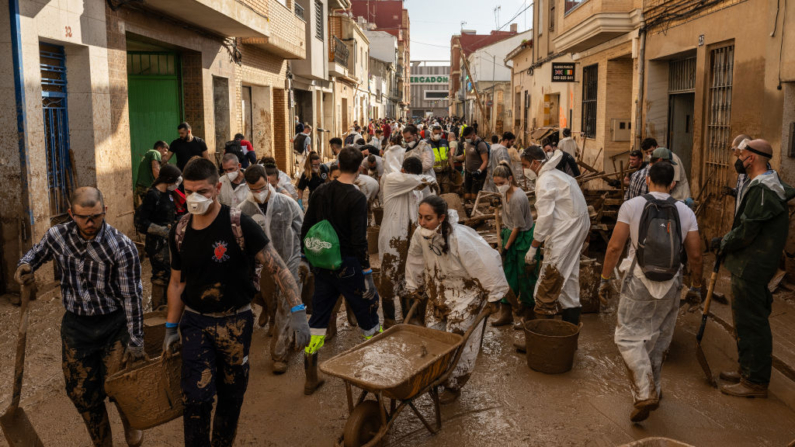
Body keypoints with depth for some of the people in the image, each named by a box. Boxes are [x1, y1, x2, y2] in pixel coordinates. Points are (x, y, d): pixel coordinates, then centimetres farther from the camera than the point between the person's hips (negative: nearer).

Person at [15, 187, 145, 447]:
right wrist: (25, 265, -6)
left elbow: (131, 296, -15)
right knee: (82, 394, 10)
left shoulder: (121, 247, -19)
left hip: (114, 324, -4)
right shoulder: (56, 236, -7)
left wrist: (135, 342, -13)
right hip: (76, 324, 4)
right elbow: (38, 252, 18)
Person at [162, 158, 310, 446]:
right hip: (195, 322, 2)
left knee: (231, 396, 13)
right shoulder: (179, 233, -1)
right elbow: (177, 282, 11)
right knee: (196, 398, -5)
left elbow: (277, 268, -16)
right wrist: (170, 327, 12)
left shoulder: (239, 225, -16)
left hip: (236, 322, -2)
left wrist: (298, 312, -23)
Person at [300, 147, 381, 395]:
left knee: (318, 318, 13)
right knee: (367, 312, 11)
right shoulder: (357, 198, -15)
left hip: (323, 266, 6)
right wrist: (367, 272, -13)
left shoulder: (320, 192, 2)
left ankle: (311, 377, 19)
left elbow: (306, 229, 7)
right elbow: (359, 240, -19)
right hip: (348, 267, -5)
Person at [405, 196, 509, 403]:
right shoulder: (419, 235, -13)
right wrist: (414, 287, 18)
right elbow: (415, 263, 8)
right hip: (437, 294, 6)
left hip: (466, 295, -6)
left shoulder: (460, 238, -32)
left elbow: (486, 263, -24)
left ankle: (453, 386, 15)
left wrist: (494, 295, -16)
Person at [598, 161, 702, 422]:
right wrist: (696, 287, 17)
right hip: (671, 285, 4)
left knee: (629, 337, 4)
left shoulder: (631, 206, -5)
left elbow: (615, 247, -9)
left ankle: (644, 393, -8)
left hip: (638, 281, -3)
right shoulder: (686, 212, 3)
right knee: (658, 340, 17)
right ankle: (653, 390, 31)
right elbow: (695, 255, 4)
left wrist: (605, 279, 1)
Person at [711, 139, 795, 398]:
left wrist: (723, 243, -7)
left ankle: (755, 382, 8)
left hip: (752, 268, -11)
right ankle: (748, 370, 32)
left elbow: (747, 231, -23)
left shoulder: (761, 189, -21)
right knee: (747, 320, 19)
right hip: (751, 266, 11)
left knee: (750, 323, -2)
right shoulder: (759, 185, 14)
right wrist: (726, 242, 8)